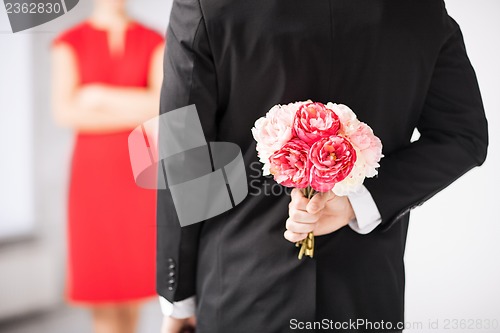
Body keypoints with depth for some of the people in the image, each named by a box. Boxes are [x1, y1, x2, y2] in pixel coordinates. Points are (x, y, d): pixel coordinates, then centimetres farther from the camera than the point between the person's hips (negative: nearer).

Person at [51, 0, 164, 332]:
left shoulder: (153, 41, 7)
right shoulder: (70, 42, 4)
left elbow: (162, 103, -6)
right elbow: (65, 111, -8)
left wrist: (100, 96, -7)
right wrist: (134, 114, -9)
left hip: (140, 168, 1)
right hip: (93, 167, -1)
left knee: (135, 273, 3)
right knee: (100, 277, -2)